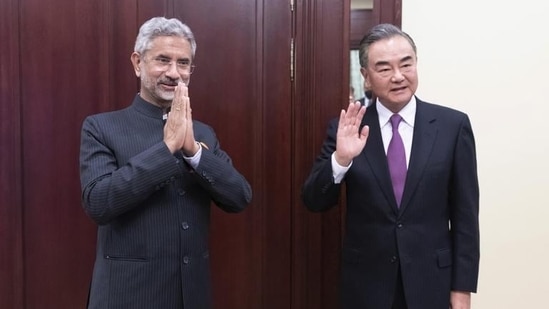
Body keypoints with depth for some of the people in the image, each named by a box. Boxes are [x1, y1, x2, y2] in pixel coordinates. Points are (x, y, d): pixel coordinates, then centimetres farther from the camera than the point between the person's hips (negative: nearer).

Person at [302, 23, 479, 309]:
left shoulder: (453, 125, -6)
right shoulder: (346, 129, -5)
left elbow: (465, 214, -3)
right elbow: (314, 202, -6)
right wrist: (340, 159, -23)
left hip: (430, 281, 0)